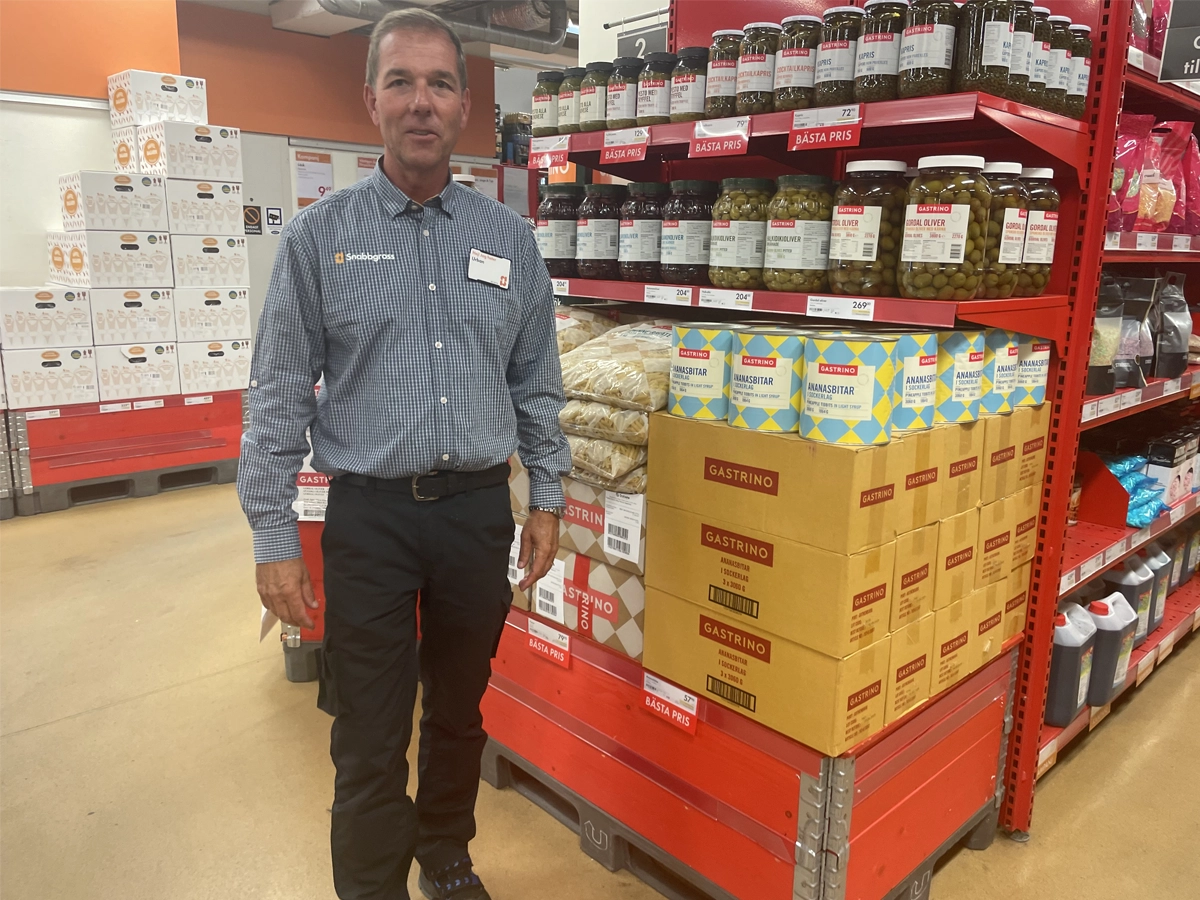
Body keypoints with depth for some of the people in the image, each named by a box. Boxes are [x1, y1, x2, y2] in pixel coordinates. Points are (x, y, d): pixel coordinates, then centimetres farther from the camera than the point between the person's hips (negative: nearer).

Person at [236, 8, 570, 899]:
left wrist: (547, 499, 7)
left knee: (460, 712, 19)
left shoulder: (508, 238, 4)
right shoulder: (320, 235, -2)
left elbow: (537, 384, 9)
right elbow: (280, 393, -3)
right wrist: (274, 536, -5)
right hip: (370, 513, -2)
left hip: (479, 508, 3)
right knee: (369, 739, 6)